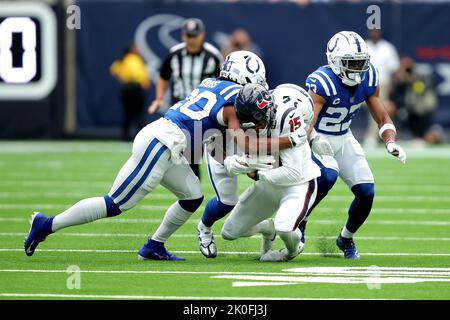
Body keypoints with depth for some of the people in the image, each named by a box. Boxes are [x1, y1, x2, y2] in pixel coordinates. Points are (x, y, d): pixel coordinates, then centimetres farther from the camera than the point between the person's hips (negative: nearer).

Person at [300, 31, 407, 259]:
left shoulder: (368, 79, -8)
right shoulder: (323, 83, -29)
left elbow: (383, 118, 2)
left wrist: (390, 142, -18)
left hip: (343, 139, 6)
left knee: (367, 193, -3)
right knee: (328, 176, -33)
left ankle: (346, 238, 24)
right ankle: (299, 221, -10)